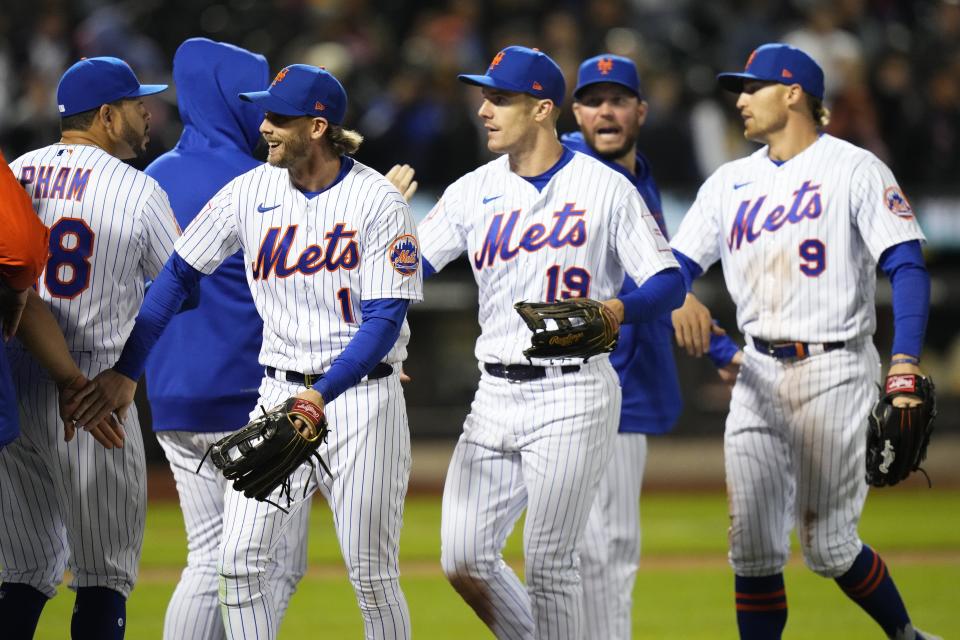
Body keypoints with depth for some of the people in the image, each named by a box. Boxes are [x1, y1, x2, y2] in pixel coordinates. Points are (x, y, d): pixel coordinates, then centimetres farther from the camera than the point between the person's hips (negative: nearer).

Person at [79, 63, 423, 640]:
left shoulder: (379, 202, -11)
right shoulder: (252, 192, 3)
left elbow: (384, 321, -15)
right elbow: (179, 273, 10)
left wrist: (320, 396, -27)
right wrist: (127, 371, 5)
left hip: (359, 393, -4)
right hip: (279, 392, 4)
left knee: (372, 575, -3)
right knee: (240, 561, -6)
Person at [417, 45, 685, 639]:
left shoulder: (605, 189, -5)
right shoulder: (474, 191, 9)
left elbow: (669, 282, -7)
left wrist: (615, 310, -26)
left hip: (572, 395, -5)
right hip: (496, 394, 6)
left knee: (549, 563, -6)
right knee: (465, 558, 1)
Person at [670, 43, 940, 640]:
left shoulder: (854, 170, -4)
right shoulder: (731, 182, 13)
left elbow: (907, 266, -12)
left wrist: (905, 361, -26)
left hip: (835, 370, -5)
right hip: (758, 373, 5)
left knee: (828, 545, -4)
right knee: (753, 546, 0)